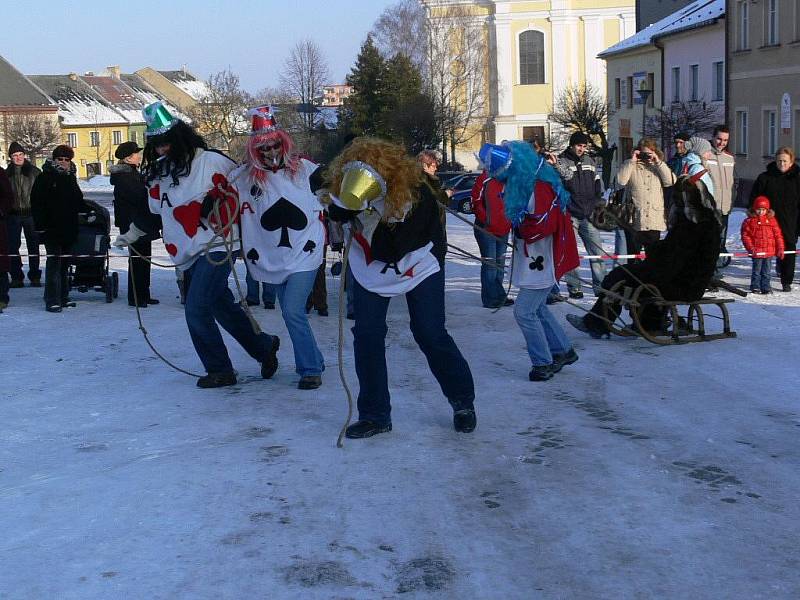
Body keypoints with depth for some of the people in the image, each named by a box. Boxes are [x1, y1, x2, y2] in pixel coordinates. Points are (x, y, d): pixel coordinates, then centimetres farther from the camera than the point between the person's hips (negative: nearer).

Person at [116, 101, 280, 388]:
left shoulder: (210, 161, -8)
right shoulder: (158, 174, 12)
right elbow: (153, 212, 24)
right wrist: (130, 236, 22)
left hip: (217, 246, -7)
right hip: (188, 256, 7)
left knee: (196, 310, -14)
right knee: (224, 308, 12)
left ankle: (220, 370, 0)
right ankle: (264, 347, 29)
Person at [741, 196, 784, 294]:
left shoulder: (772, 220, 7)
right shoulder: (749, 221, -2)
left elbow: (778, 235, 9)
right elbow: (745, 236, -3)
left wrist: (780, 249, 4)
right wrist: (751, 248, -13)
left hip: (769, 251, 3)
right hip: (756, 251, -3)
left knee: (766, 271, 9)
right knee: (757, 270, 1)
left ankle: (765, 287, 17)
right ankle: (755, 287, 11)